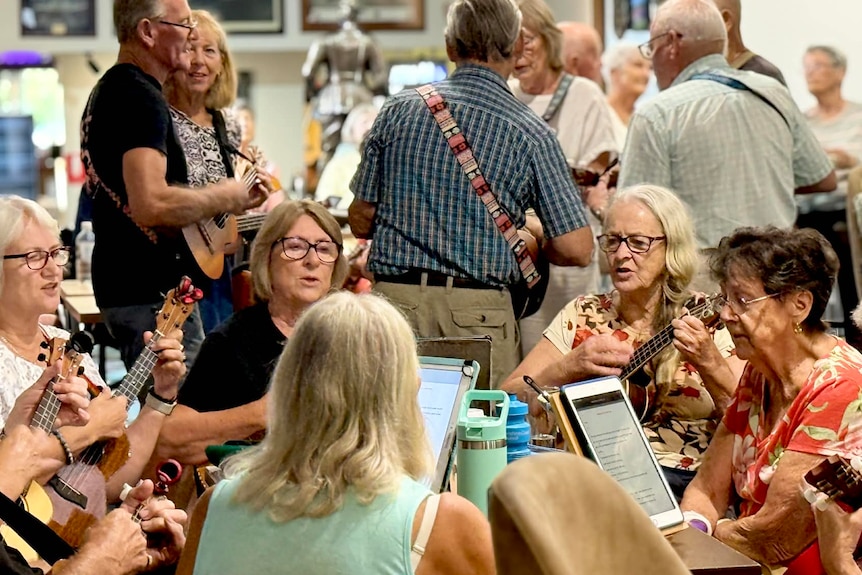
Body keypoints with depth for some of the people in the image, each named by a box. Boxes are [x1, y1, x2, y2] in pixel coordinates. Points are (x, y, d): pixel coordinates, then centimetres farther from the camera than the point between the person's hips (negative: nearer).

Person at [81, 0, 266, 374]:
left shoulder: (107, 90, 17)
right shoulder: (141, 97, -16)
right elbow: (150, 205, -29)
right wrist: (221, 198, -12)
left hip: (120, 284, 10)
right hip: (152, 296, -10)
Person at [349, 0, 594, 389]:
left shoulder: (397, 111, 5)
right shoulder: (531, 133, -2)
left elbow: (360, 220, 10)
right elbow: (575, 249, -4)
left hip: (394, 298, 3)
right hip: (479, 312, -2)